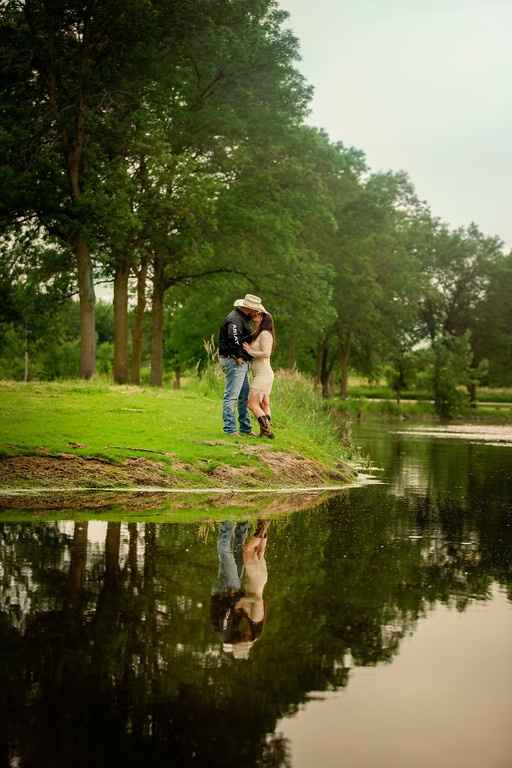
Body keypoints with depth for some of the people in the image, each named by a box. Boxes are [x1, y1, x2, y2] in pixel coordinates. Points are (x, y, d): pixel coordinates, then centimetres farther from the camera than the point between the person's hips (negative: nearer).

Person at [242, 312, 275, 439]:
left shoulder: (265, 334, -13)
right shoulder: (260, 334, 18)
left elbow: (265, 354, -23)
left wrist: (250, 351, -14)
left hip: (263, 374, -10)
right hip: (262, 375, 10)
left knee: (252, 404, -10)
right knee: (264, 405, 8)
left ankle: (267, 429, -12)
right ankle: (267, 431, 7)